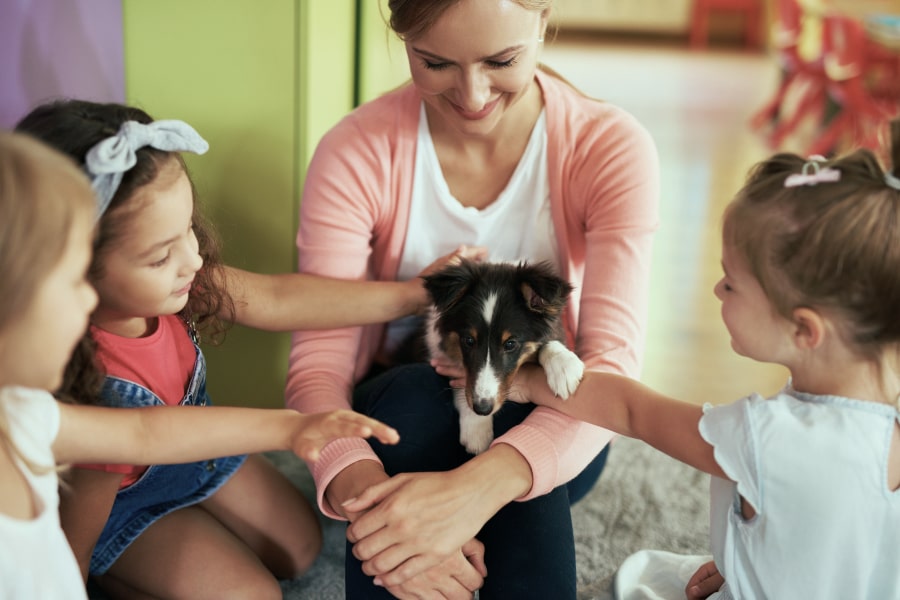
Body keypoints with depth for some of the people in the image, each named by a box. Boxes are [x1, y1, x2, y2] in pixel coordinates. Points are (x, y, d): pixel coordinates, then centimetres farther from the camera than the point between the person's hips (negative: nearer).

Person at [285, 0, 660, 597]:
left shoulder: (611, 147, -17)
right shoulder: (356, 152, -17)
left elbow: (614, 362, -27)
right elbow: (319, 363, -22)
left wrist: (477, 488, -46)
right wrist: (360, 488, -45)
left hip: (546, 432, 0)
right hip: (401, 418, 0)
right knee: (412, 397, -35)